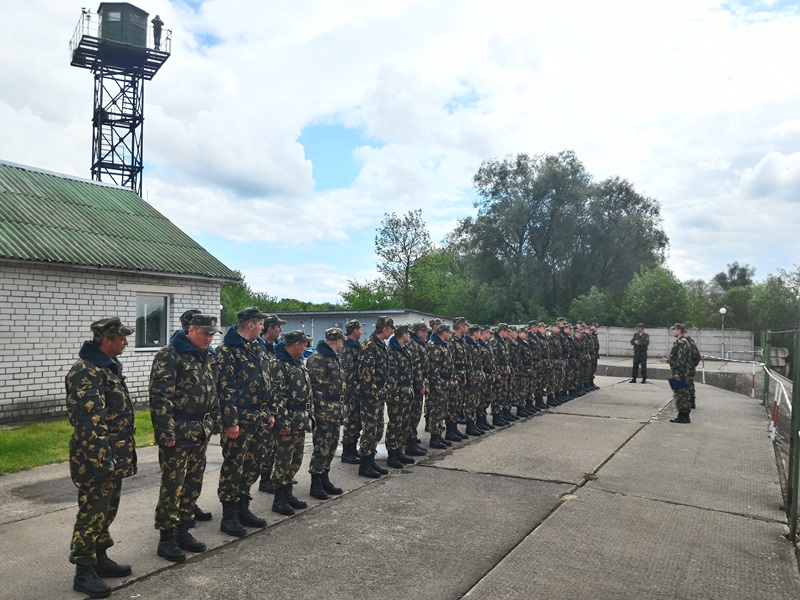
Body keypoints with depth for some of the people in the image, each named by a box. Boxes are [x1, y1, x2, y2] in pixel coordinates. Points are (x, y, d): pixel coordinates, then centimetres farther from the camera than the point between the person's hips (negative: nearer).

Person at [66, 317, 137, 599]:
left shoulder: (109, 365, 12)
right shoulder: (85, 371, -19)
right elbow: (89, 422, -23)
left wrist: (123, 454, 22)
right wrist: (101, 461, -23)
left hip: (115, 457, 10)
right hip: (96, 460, -10)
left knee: (107, 511, 19)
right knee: (92, 513, 2)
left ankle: (100, 558, 32)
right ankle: (84, 572, 14)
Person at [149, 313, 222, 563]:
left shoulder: (209, 357, 11)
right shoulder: (169, 355, -13)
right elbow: (160, 396, -17)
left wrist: (213, 423, 15)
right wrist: (166, 433, -19)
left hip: (200, 433, 8)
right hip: (177, 434, -8)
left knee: (193, 485, 14)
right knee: (173, 486, -1)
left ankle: (182, 532, 27)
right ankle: (167, 540, 12)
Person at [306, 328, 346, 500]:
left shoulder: (335, 357, 17)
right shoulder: (317, 358, -13)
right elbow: (316, 385, -18)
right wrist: (321, 410, -20)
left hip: (336, 410, 9)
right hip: (325, 410, -9)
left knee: (331, 446, 14)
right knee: (321, 447, -4)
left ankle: (325, 480, 24)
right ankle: (315, 484, 5)